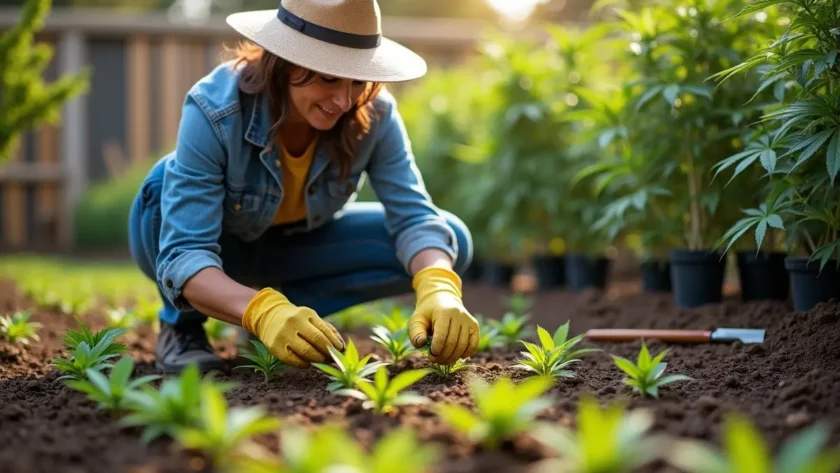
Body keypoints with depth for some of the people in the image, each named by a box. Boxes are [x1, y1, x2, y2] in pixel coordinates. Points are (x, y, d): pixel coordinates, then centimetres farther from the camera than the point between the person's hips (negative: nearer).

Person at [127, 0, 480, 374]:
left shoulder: (374, 114, -25)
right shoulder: (214, 110, -36)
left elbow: (414, 215, -26)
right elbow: (183, 255, -41)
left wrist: (439, 292, -48)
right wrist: (264, 312, -60)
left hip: (293, 248, 4)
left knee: (452, 242, -16)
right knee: (167, 180, -38)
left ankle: (292, 319, -3)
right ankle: (181, 324, -11)